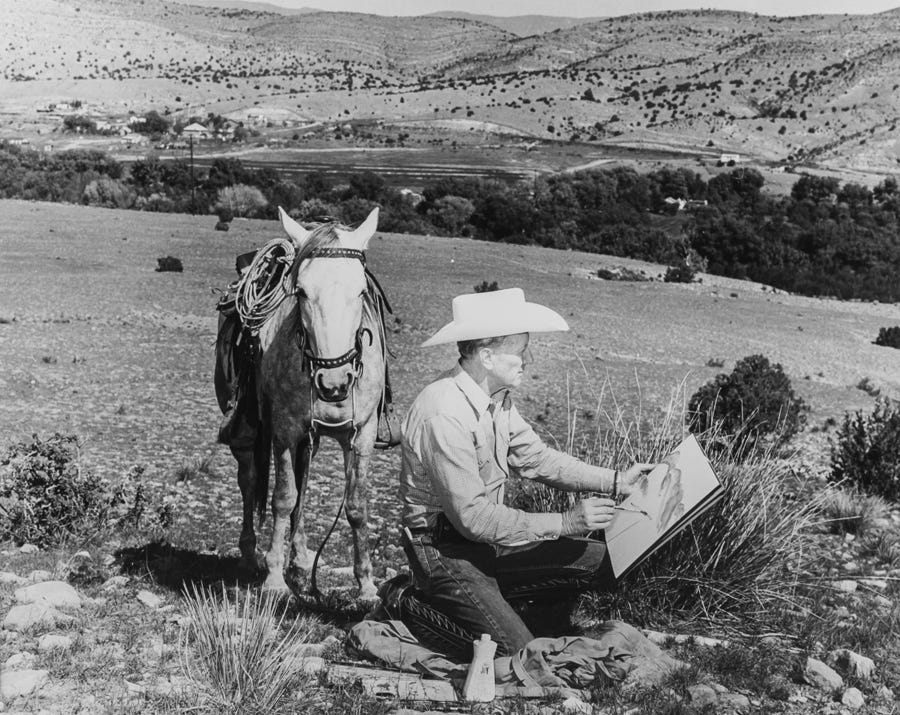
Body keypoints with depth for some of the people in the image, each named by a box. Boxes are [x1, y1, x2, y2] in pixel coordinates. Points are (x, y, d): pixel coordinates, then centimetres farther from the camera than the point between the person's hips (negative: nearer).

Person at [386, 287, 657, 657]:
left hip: (486, 538, 9)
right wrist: (564, 523, -26)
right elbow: (472, 516, -29)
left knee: (603, 562, 3)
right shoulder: (444, 414, -29)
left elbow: (534, 457, 10)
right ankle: (412, 605, 2)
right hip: (443, 552, -9)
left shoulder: (497, 396, 0)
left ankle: (488, 600, 12)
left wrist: (614, 481, 1)